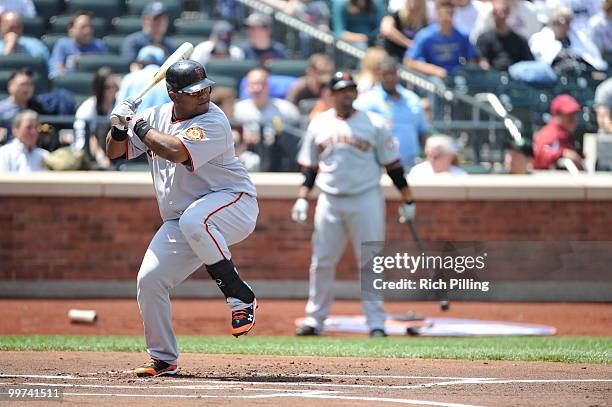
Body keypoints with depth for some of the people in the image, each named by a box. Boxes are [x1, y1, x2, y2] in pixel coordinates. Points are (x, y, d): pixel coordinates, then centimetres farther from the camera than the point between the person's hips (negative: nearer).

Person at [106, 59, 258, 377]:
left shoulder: (213, 121, -17)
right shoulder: (157, 116, 5)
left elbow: (177, 151, -32)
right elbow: (114, 151, 11)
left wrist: (141, 128, -18)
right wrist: (120, 126, -11)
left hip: (234, 203, -7)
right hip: (179, 221, 7)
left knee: (194, 220, -39)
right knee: (149, 280, -5)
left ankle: (240, 297, -27)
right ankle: (163, 360, 11)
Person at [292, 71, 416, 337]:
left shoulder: (373, 124, 1)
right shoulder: (319, 124, 8)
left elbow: (392, 165, 2)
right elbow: (309, 166, 13)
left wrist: (407, 199, 1)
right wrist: (302, 197, 3)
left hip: (366, 199, -2)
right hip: (330, 201, 2)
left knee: (370, 262, -4)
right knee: (322, 262, 2)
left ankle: (375, 321, -1)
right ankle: (315, 319, 11)